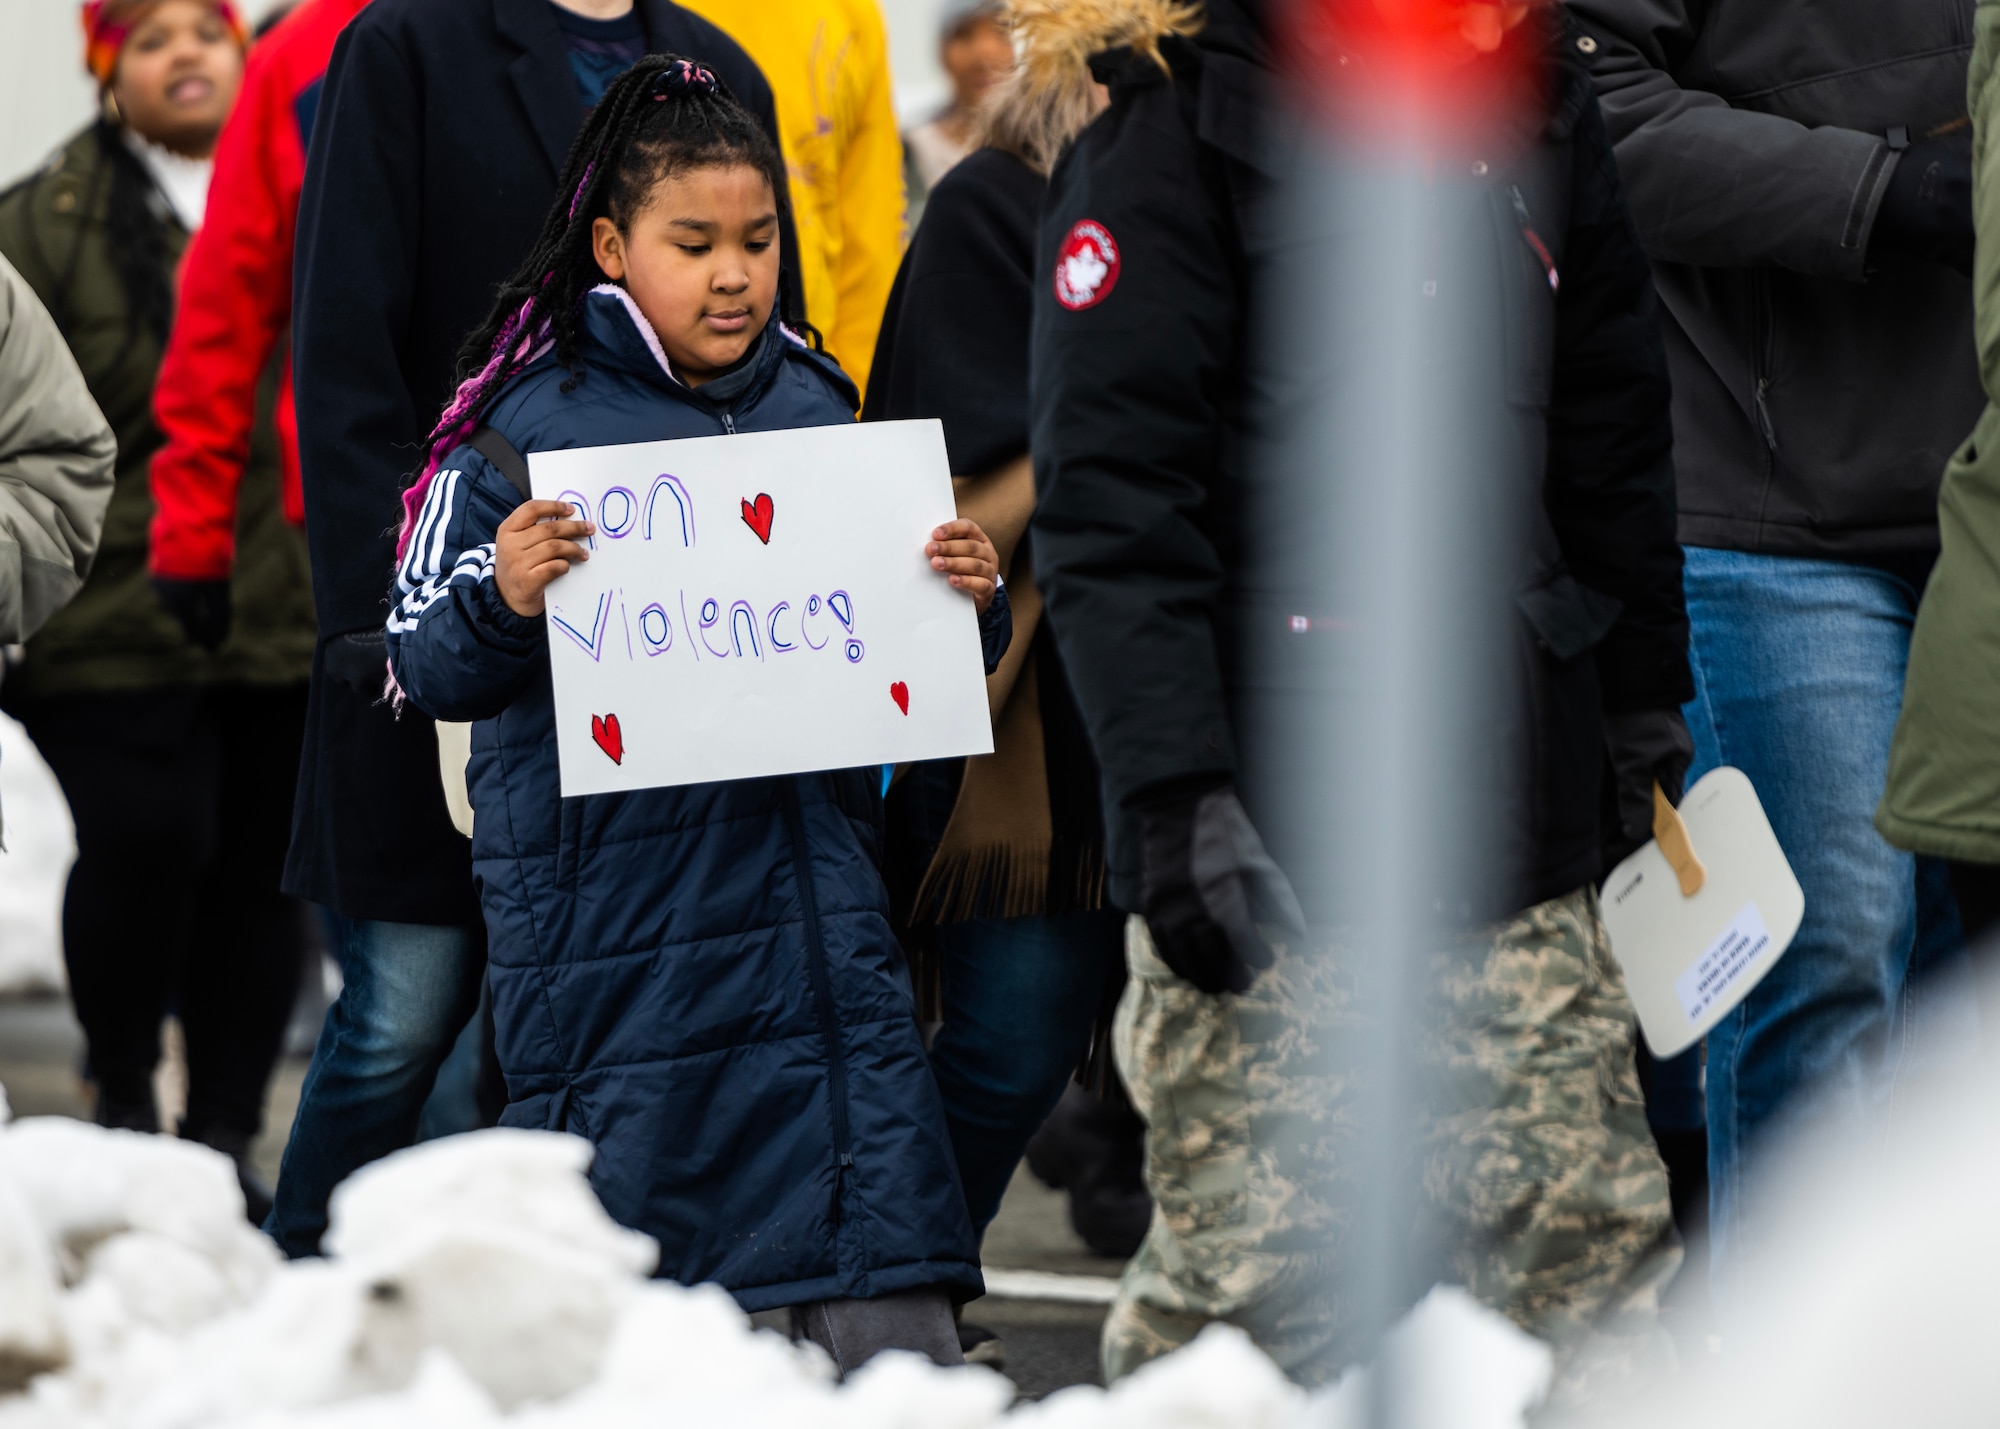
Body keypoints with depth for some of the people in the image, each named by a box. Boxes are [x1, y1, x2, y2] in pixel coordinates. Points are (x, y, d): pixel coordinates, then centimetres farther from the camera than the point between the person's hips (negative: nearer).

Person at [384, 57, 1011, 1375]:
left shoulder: (816, 407, 11)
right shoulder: (528, 422, -3)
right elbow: (427, 663, -6)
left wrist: (971, 599, -2)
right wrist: (503, 597, -25)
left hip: (808, 866, 4)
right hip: (610, 899, -3)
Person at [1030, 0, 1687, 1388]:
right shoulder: (1174, 126, -6)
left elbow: (1614, 439, 23)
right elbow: (1113, 503, -11)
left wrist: (1645, 716, 25)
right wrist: (1174, 797, -18)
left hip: (1517, 813, 5)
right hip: (1276, 852, -5)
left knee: (1596, 1256, 3)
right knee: (1258, 1281, -5)